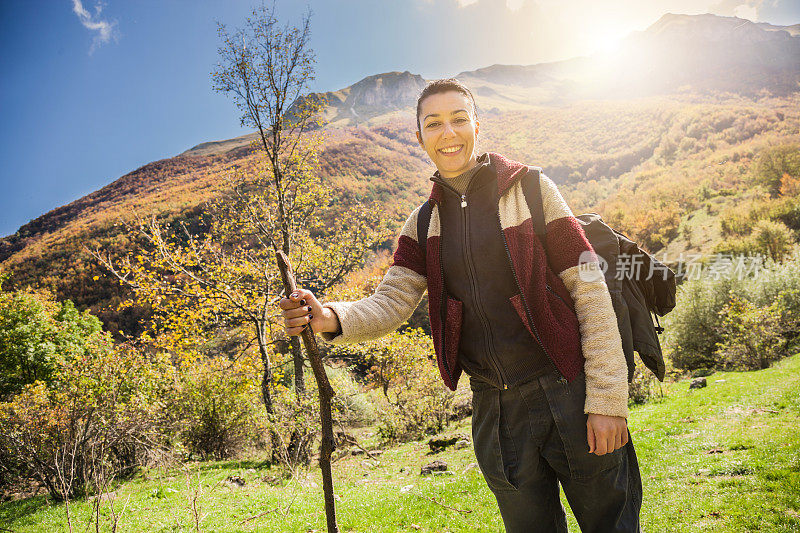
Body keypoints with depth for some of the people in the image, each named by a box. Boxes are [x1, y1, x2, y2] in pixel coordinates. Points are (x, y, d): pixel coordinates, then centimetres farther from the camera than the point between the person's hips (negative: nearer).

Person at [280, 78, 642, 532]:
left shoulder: (529, 187, -5)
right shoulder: (423, 224, 7)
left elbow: (590, 291, -8)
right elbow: (391, 303, -1)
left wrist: (608, 400, -12)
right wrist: (332, 318, -23)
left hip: (567, 395, -3)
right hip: (495, 411, 3)